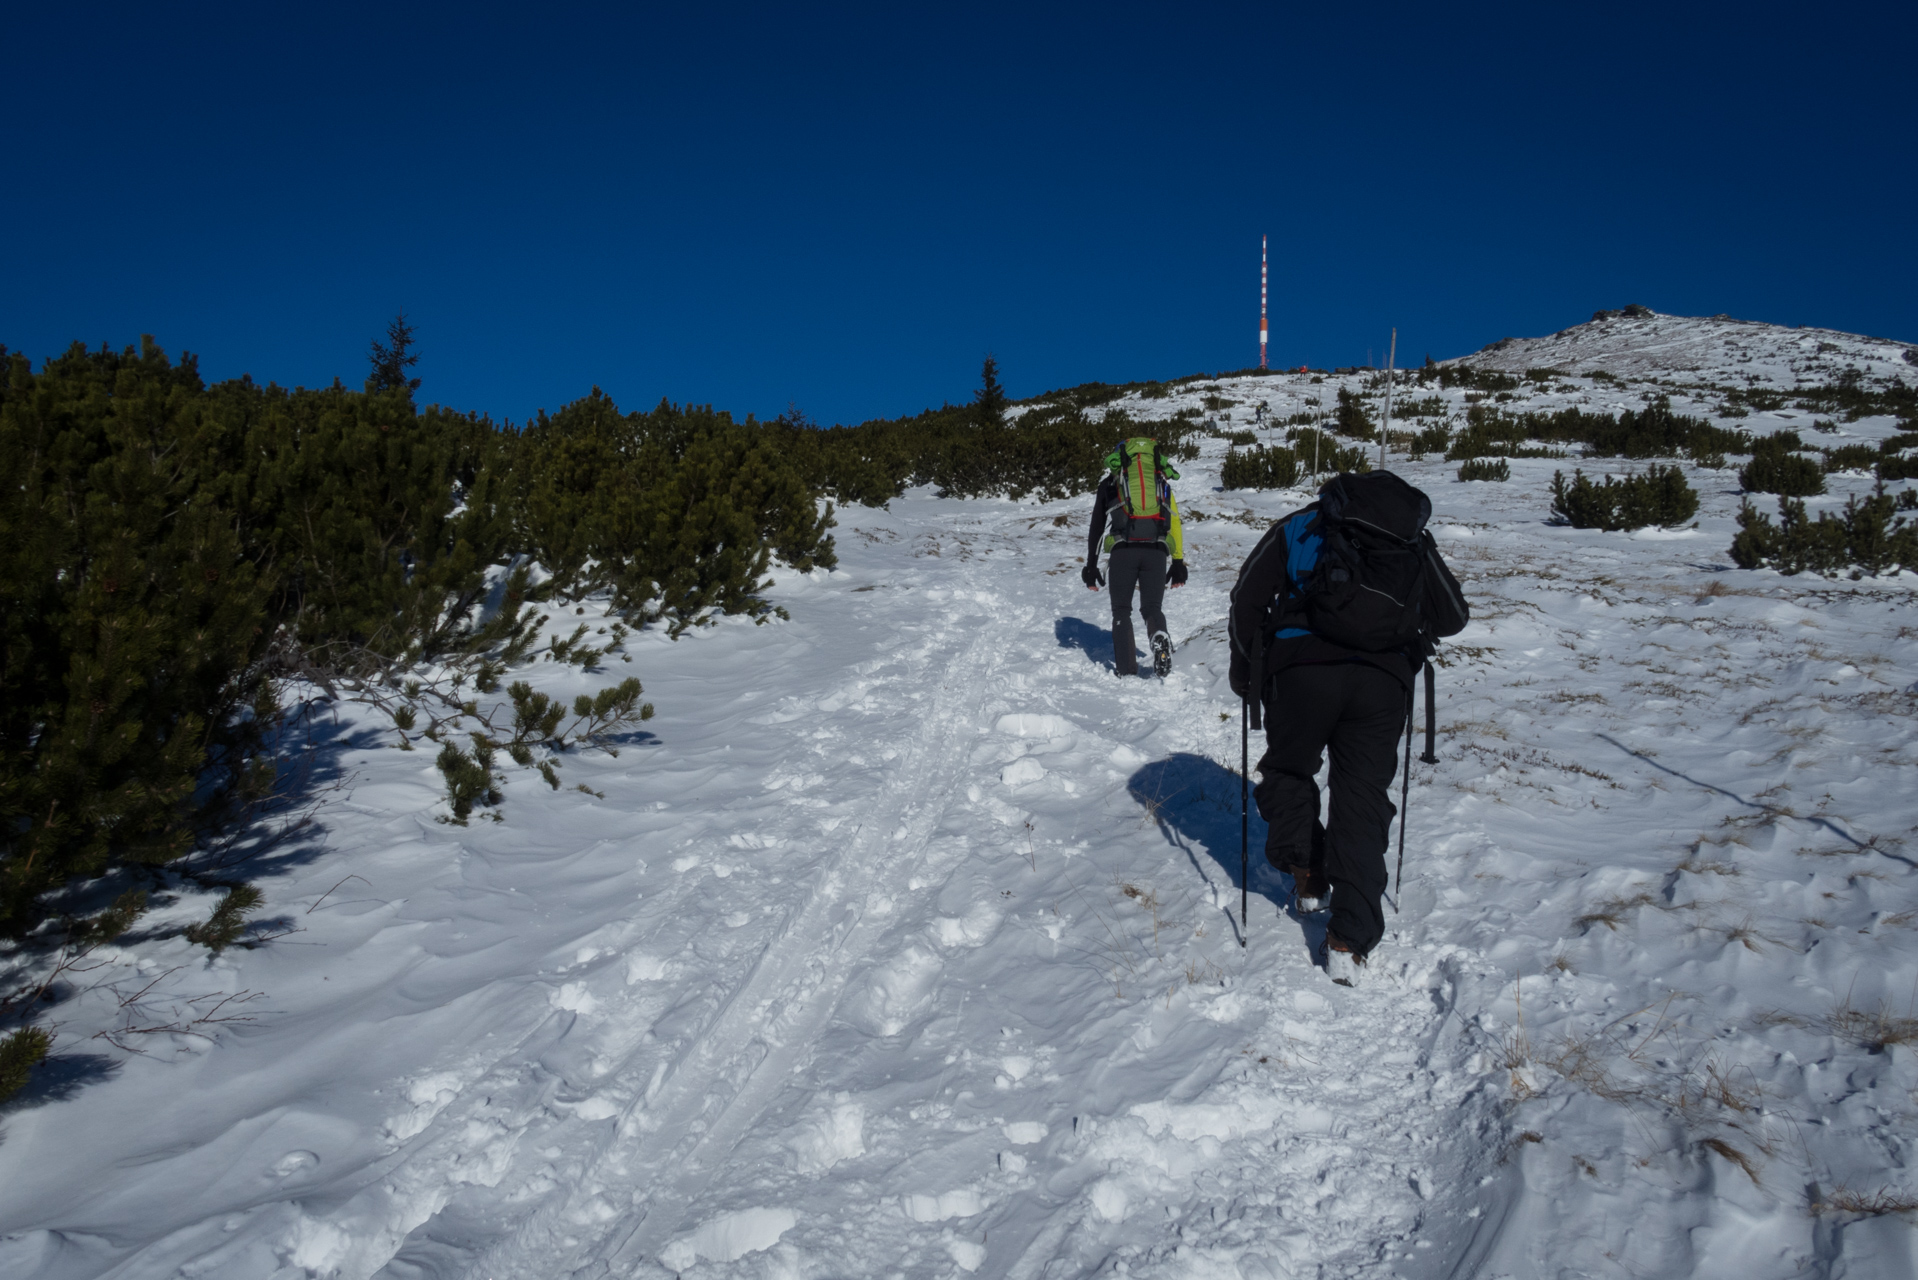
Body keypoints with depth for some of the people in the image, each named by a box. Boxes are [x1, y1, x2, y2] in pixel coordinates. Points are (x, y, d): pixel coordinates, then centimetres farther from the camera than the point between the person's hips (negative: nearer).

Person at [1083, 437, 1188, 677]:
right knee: (1151, 607, 10)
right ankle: (1159, 636, -26)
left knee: (1121, 610, 11)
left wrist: (1091, 566, 21)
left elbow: (1096, 528, 18)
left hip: (1123, 550, -1)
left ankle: (1126, 669, -1)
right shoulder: (1162, 482, 25)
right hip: (1156, 551, 1)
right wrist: (1178, 564, 19)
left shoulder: (1109, 483, 20)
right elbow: (1175, 524, 19)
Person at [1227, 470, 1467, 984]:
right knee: (1363, 798, 7)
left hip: (1302, 666, -1)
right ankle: (1349, 942, 0)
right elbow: (1454, 616, 26)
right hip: (1384, 677, 2)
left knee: (1289, 772, 24)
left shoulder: (1299, 526, 19)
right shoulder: (1415, 541, 24)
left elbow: (1247, 597, 10)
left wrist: (1243, 669, 21)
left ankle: (1307, 878, 31)